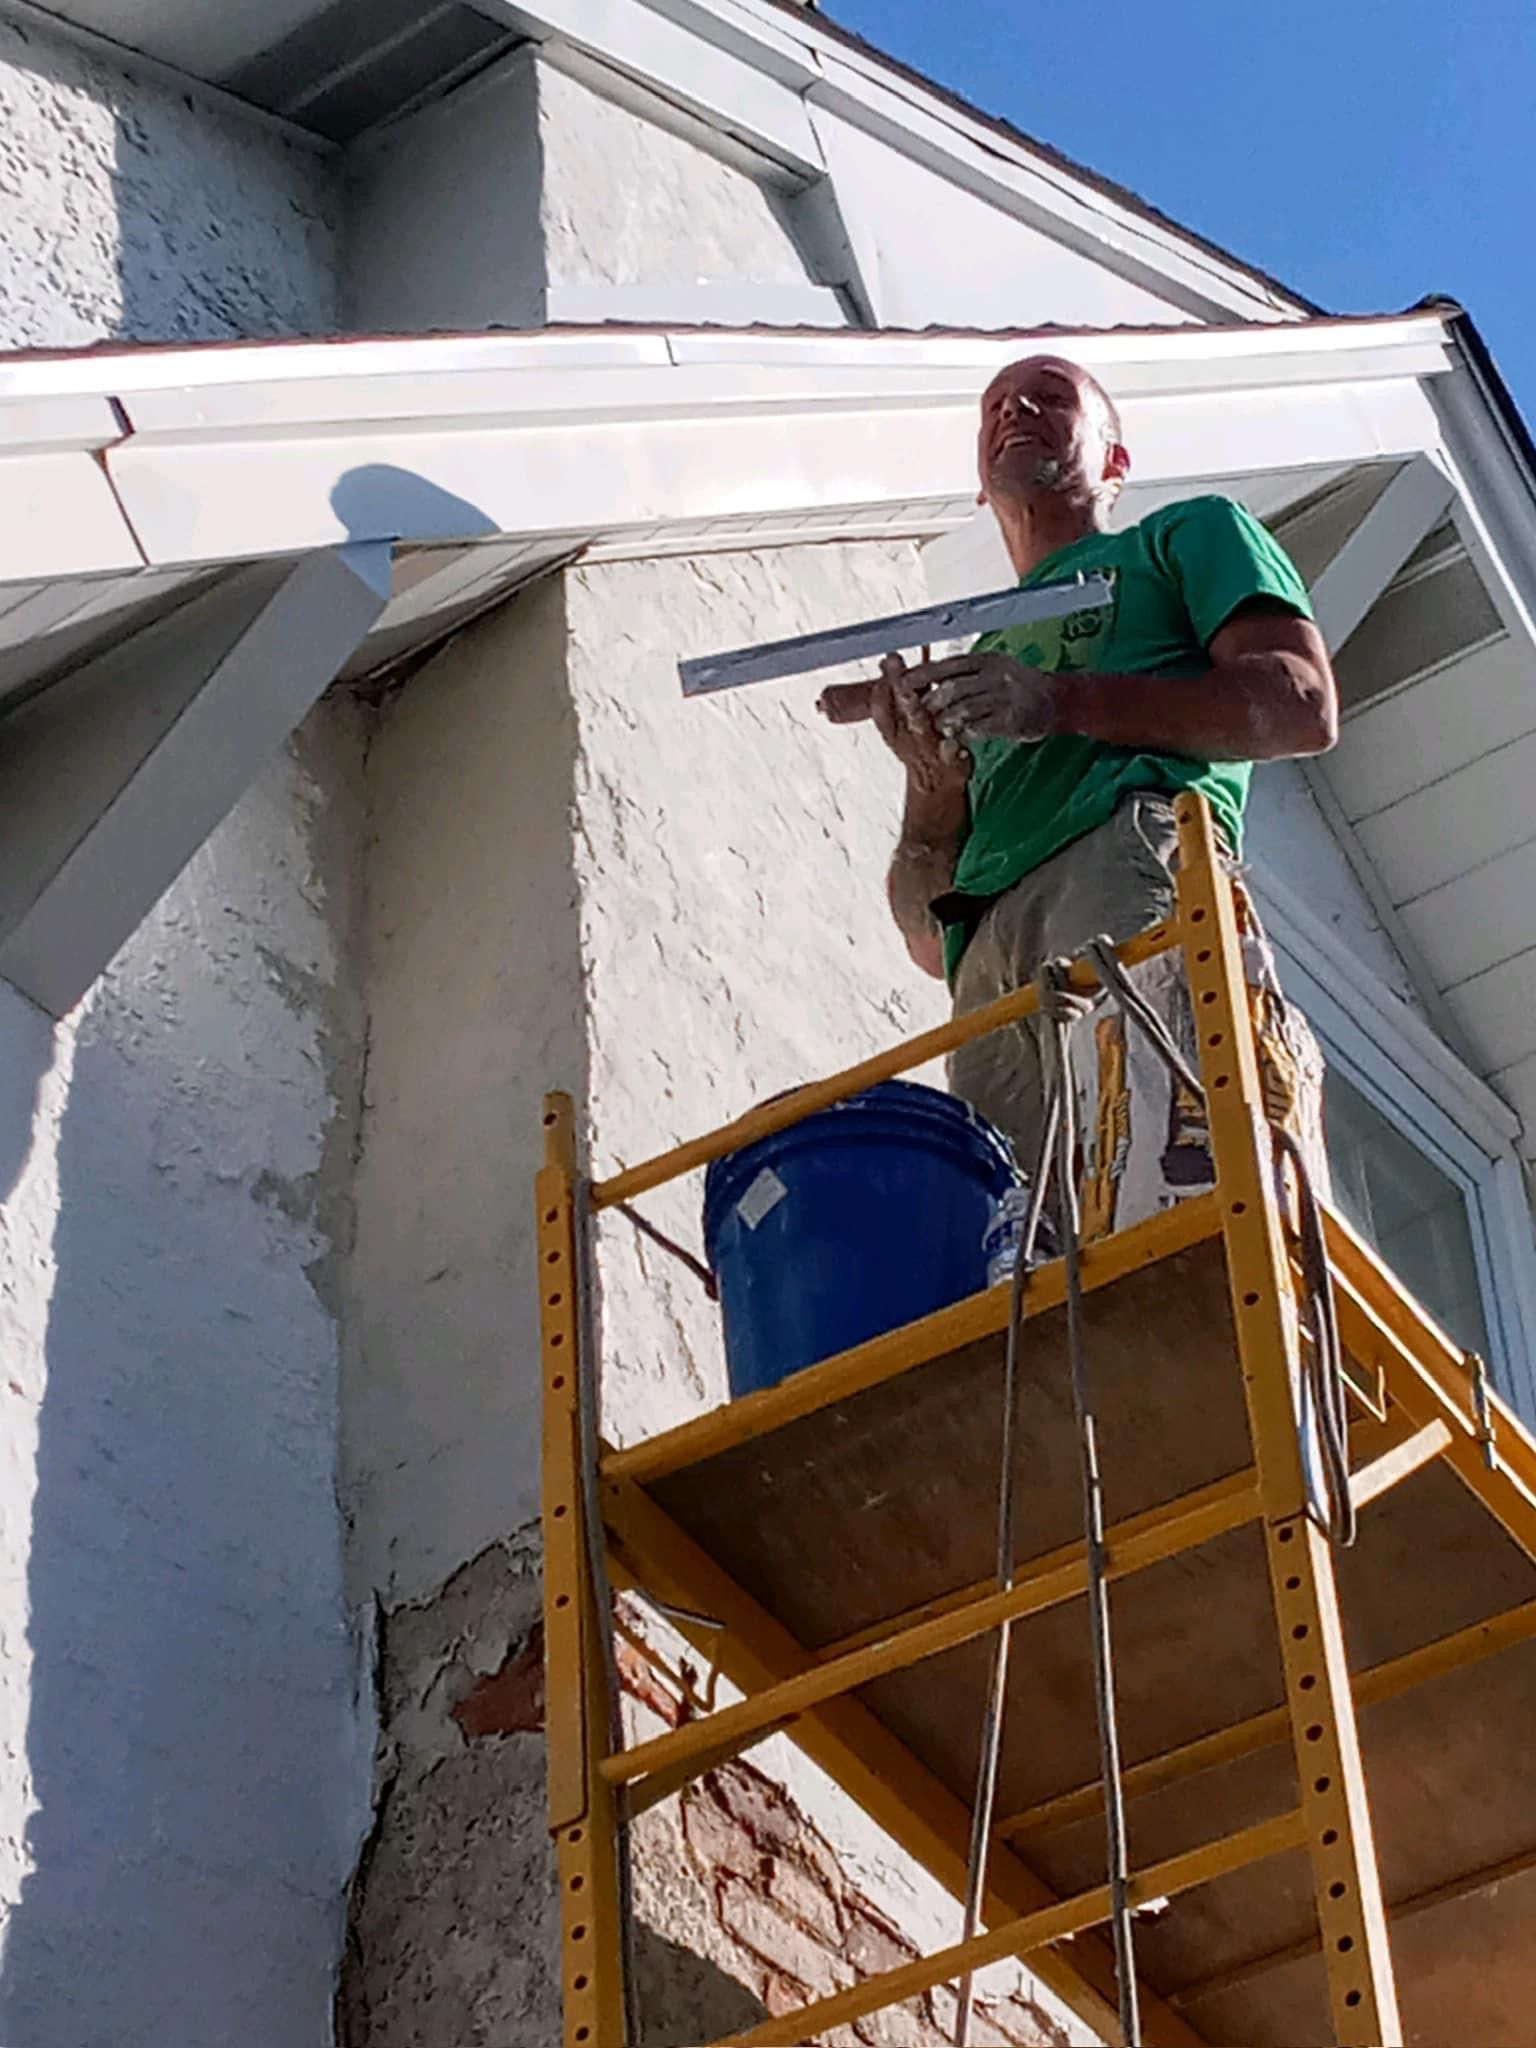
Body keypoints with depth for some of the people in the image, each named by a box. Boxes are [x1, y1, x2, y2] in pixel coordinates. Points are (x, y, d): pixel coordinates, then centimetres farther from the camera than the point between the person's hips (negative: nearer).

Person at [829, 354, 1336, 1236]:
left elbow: (1305, 705, 7)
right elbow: (928, 938, 30)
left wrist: (1063, 702, -1)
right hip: (990, 952, 5)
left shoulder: (1188, 535, 28)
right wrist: (932, 779, 9)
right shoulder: (974, 660, 40)